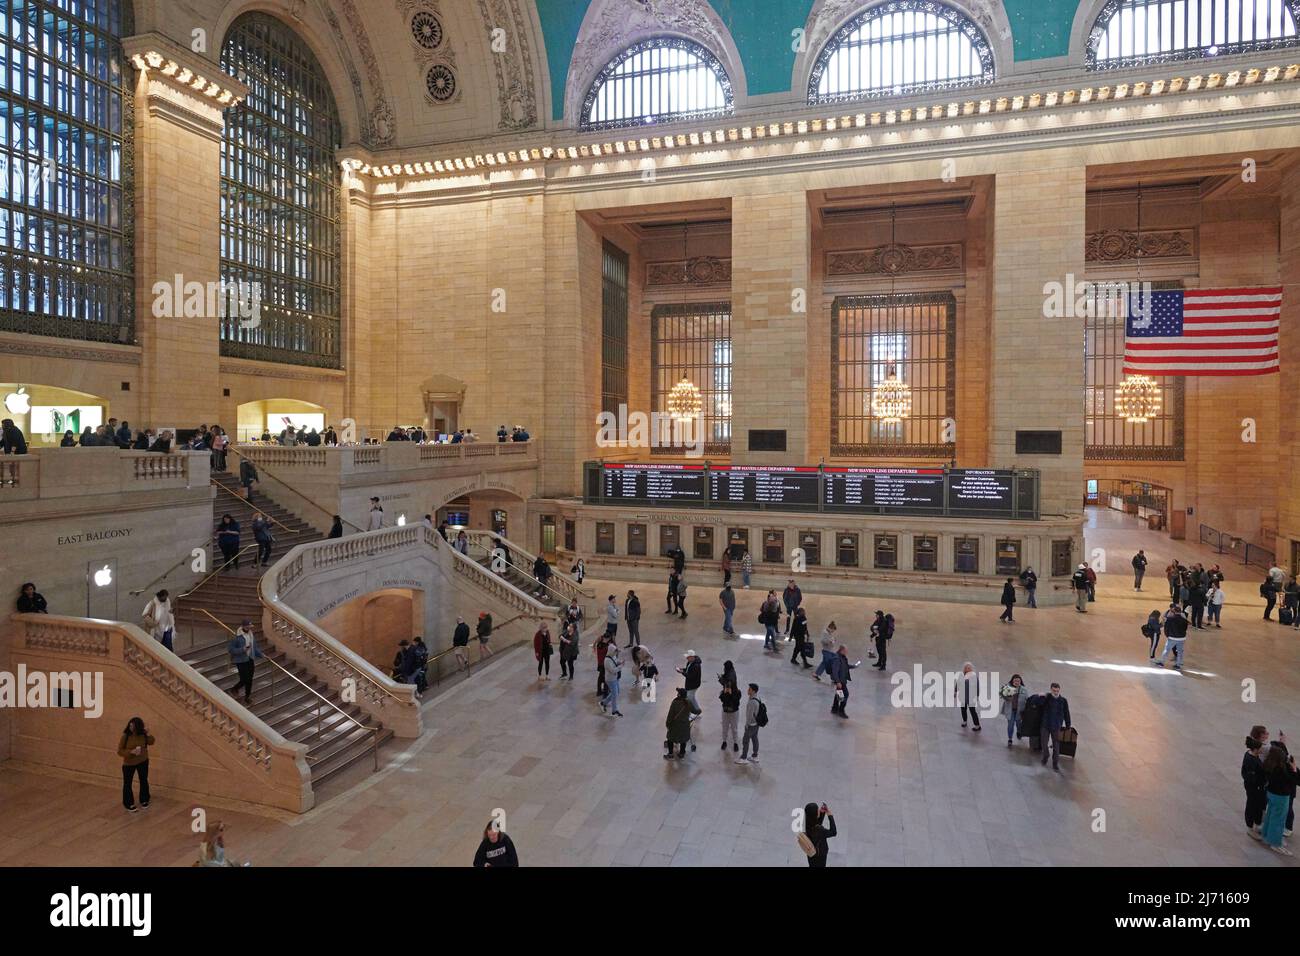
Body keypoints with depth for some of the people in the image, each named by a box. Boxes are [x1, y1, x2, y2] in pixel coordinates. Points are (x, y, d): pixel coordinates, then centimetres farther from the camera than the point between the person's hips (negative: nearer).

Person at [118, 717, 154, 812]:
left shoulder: (143, 734, -15)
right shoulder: (125, 736, -22)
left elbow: (151, 743, 1)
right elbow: (119, 751, -17)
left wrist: (149, 736, -19)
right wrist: (131, 752, -32)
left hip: (143, 762, 2)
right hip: (129, 763, -2)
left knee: (144, 781, 17)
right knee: (127, 783, 10)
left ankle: (144, 801, 38)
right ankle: (129, 804, 30)